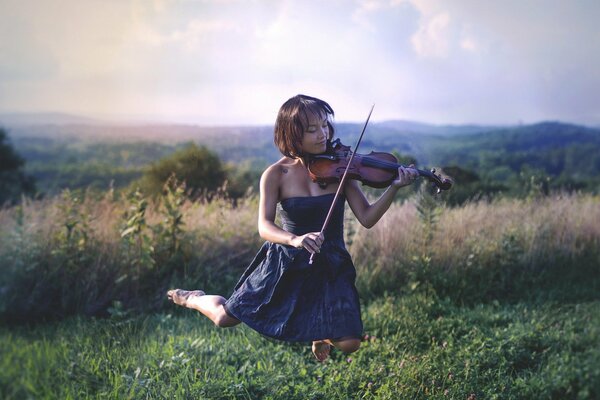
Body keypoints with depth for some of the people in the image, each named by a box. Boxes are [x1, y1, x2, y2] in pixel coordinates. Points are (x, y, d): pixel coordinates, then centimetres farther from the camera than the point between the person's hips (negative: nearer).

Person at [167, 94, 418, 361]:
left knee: (349, 343, -14)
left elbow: (367, 219, -11)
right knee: (225, 317, 2)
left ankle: (321, 333, 25)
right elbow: (265, 226, -19)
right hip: (285, 262, -1)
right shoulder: (276, 175, -10)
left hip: (330, 267, 1)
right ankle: (194, 299, 39)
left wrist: (394, 188, -27)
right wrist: (294, 239, -40)